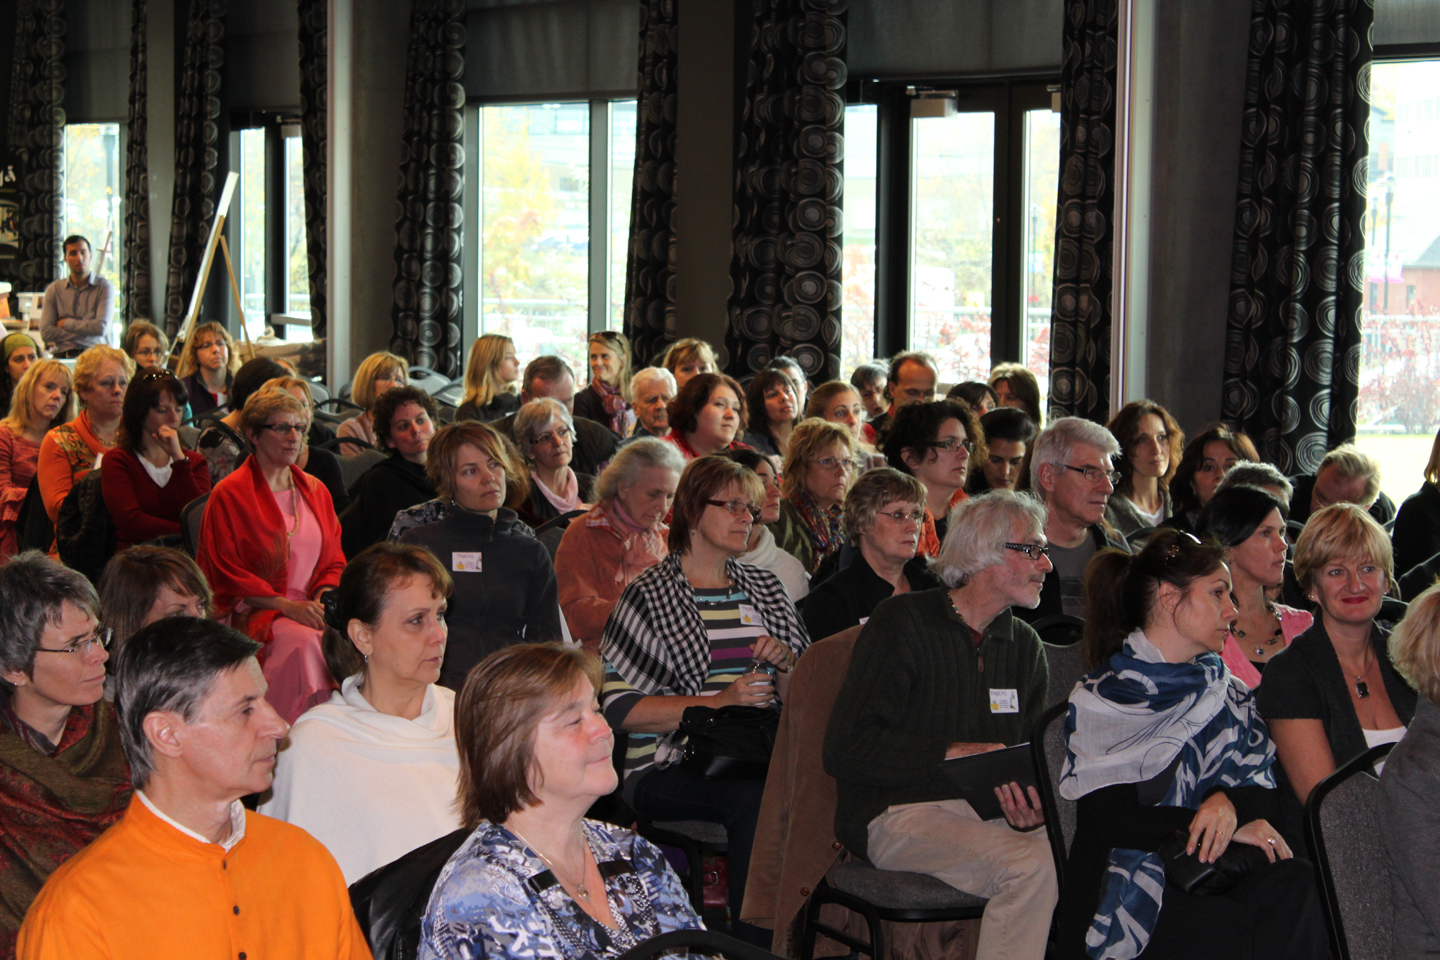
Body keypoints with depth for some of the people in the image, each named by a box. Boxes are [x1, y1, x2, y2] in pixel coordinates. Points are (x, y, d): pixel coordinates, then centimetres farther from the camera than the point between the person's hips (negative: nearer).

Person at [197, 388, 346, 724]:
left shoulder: (315, 491, 19)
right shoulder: (229, 494, 2)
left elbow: (333, 561, 19)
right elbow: (227, 575, -3)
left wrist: (322, 598, -5)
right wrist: (287, 606, -14)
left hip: (310, 606, 5)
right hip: (253, 610, -4)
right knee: (304, 641, -36)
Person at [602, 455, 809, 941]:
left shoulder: (764, 588, 20)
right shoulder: (649, 596, 3)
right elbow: (621, 708, -6)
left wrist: (784, 662, 0)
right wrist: (718, 703, -14)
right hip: (668, 768, -4)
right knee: (758, 799, -34)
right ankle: (754, 943, -21)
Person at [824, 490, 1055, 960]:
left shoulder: (1024, 645, 15)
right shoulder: (902, 623, -5)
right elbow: (845, 750, -12)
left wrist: (1029, 808, -11)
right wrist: (951, 754, -20)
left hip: (985, 812, 6)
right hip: (897, 813, -6)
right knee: (1029, 864, -30)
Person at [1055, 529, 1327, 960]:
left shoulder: (1228, 694, 18)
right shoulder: (1097, 701, 1)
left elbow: (1266, 792, 8)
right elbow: (1111, 819, -9)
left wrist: (1230, 803, -15)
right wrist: (1213, 825, -14)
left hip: (1217, 878, 5)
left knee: (1295, 884, -29)